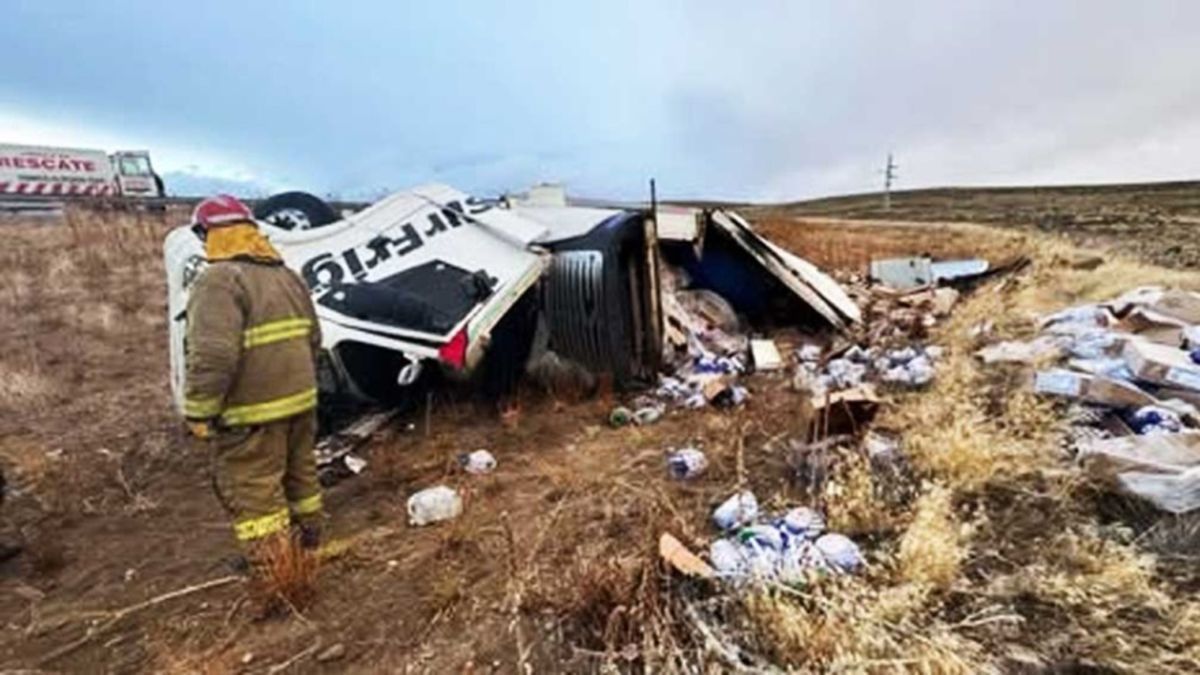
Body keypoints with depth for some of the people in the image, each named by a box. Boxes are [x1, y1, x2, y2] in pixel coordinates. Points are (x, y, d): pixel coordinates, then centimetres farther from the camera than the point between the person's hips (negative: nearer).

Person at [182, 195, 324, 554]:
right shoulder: (286, 275, 11)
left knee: (253, 491, 4)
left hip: (252, 411, -8)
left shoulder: (219, 280, -16)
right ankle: (308, 543, 37)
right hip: (300, 400, 9)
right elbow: (312, 338, 14)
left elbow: (213, 356, -25)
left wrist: (199, 412, -14)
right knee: (300, 474, 21)